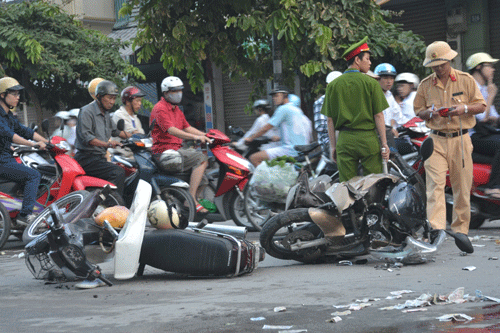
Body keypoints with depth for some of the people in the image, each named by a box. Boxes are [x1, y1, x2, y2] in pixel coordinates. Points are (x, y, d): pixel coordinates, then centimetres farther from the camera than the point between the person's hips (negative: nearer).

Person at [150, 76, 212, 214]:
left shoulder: (176, 109, 22)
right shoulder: (160, 108, -10)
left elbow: (187, 128, 24)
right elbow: (171, 130, -23)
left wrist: (207, 136, 10)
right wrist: (195, 137, -33)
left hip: (177, 149, 10)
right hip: (165, 153, -10)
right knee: (201, 159, -23)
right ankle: (191, 199, -27)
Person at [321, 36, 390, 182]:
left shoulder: (333, 85, 6)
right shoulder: (371, 83, -3)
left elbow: (330, 120, 6)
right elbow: (379, 116, -5)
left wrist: (333, 145, 12)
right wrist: (384, 144, -1)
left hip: (345, 140, 3)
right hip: (368, 138, -3)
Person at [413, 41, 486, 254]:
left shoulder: (466, 80, 3)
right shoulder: (425, 84, 7)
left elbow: (481, 106, 6)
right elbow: (418, 111, 14)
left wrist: (464, 108, -14)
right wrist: (429, 113, -9)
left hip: (460, 140, 0)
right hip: (436, 140, 0)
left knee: (462, 188, 2)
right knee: (435, 183, -16)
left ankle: (460, 230, 13)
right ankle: (436, 227, -25)